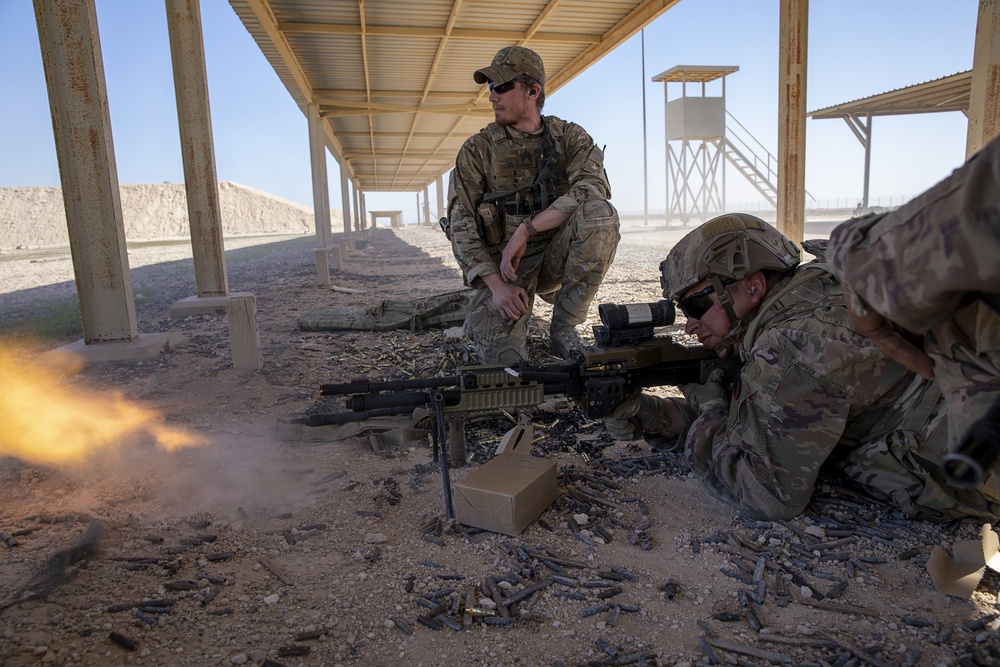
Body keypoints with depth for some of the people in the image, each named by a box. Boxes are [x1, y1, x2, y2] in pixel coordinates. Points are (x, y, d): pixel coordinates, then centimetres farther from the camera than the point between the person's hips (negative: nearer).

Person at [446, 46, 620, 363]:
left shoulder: (571, 137, 2)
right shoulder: (477, 149, 1)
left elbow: (593, 189, -18)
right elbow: (461, 224, -5)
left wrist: (525, 229, -26)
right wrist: (496, 285, -18)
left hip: (556, 254, 2)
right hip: (503, 265, -1)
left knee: (601, 214, -30)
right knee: (501, 356, -27)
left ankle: (563, 327, -17)